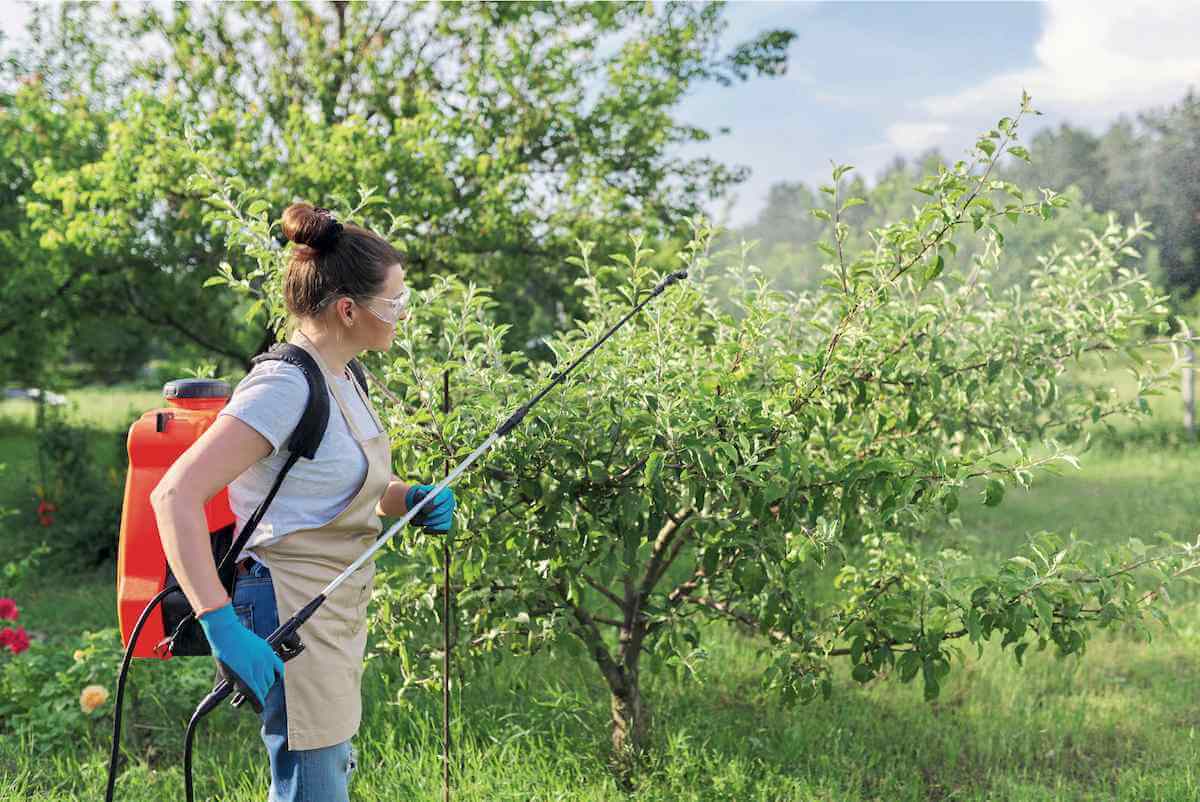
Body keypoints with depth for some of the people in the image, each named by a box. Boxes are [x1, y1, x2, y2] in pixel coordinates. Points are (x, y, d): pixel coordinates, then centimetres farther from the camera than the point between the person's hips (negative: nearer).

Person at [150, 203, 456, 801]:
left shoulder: (338, 377, 8)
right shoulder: (284, 385, -21)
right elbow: (174, 495, -28)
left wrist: (409, 499, 2)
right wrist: (221, 625, -34)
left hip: (336, 616, 10)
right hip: (290, 621, -10)